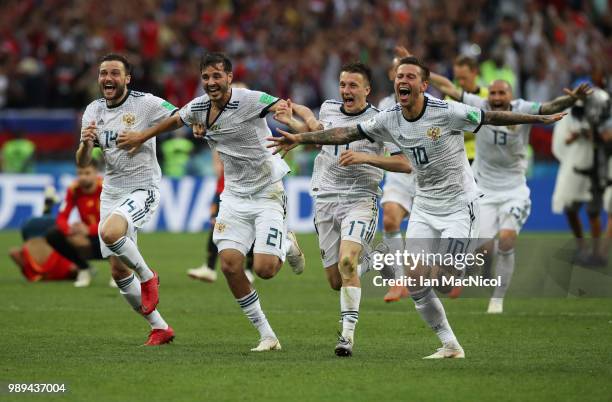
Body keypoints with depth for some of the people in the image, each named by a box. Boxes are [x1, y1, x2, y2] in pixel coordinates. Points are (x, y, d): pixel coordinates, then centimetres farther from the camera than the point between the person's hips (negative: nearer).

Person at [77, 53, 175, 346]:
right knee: (118, 270, 4)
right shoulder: (94, 111, 6)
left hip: (142, 189, -6)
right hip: (110, 193, 6)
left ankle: (147, 277, -6)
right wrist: (86, 142, -17)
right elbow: (81, 163, 4)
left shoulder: (145, 104, -9)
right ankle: (159, 328, 18)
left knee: (110, 232, -34)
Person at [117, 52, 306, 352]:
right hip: (234, 195, 6)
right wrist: (142, 136, 35)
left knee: (264, 269, -16)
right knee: (230, 265, -11)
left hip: (267, 193, -6)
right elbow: (174, 120, 24)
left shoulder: (249, 100, -18)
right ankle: (266, 336, 2)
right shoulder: (198, 107, 1)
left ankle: (287, 245, 23)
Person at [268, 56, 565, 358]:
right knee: (414, 279, -5)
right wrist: (300, 138, -3)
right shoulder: (389, 120, -3)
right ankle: (450, 345, 7)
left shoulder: (447, 113, -19)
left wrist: (540, 119, -10)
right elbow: (346, 133, 1)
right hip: (424, 206, 5)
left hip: (458, 205, -5)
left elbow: (491, 118, -11)